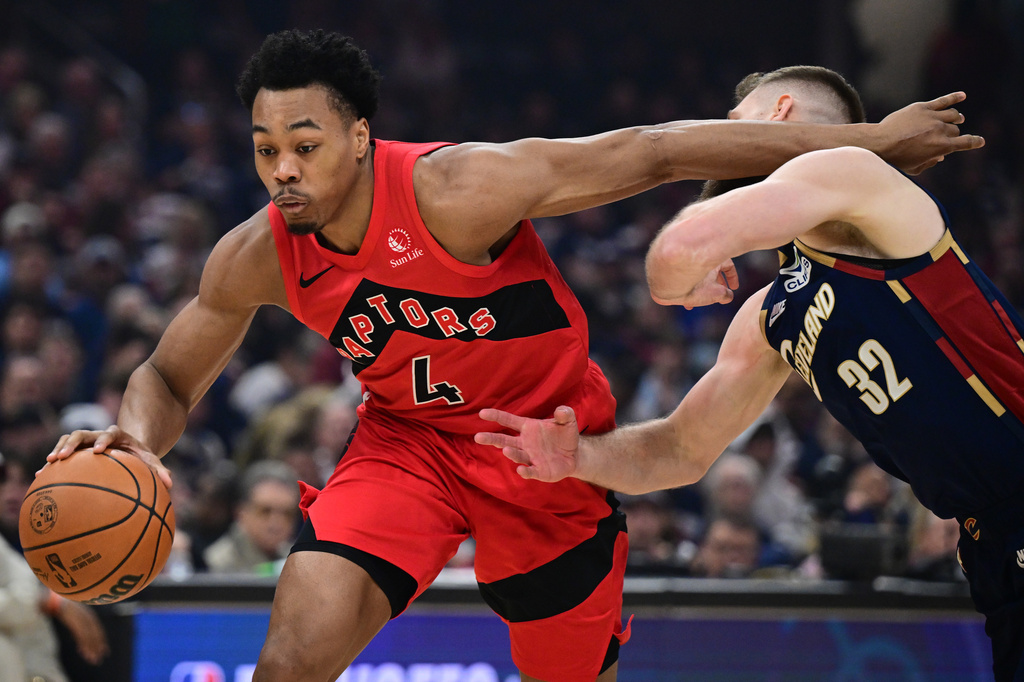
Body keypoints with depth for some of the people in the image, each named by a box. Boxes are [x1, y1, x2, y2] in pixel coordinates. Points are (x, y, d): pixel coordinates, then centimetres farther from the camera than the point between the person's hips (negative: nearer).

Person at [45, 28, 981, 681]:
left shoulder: (456, 193, -29)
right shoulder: (254, 261, -14)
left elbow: (650, 154, -25)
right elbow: (170, 377, 4)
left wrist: (866, 144, -22)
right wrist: (139, 437, -23)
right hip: (407, 439, 2)